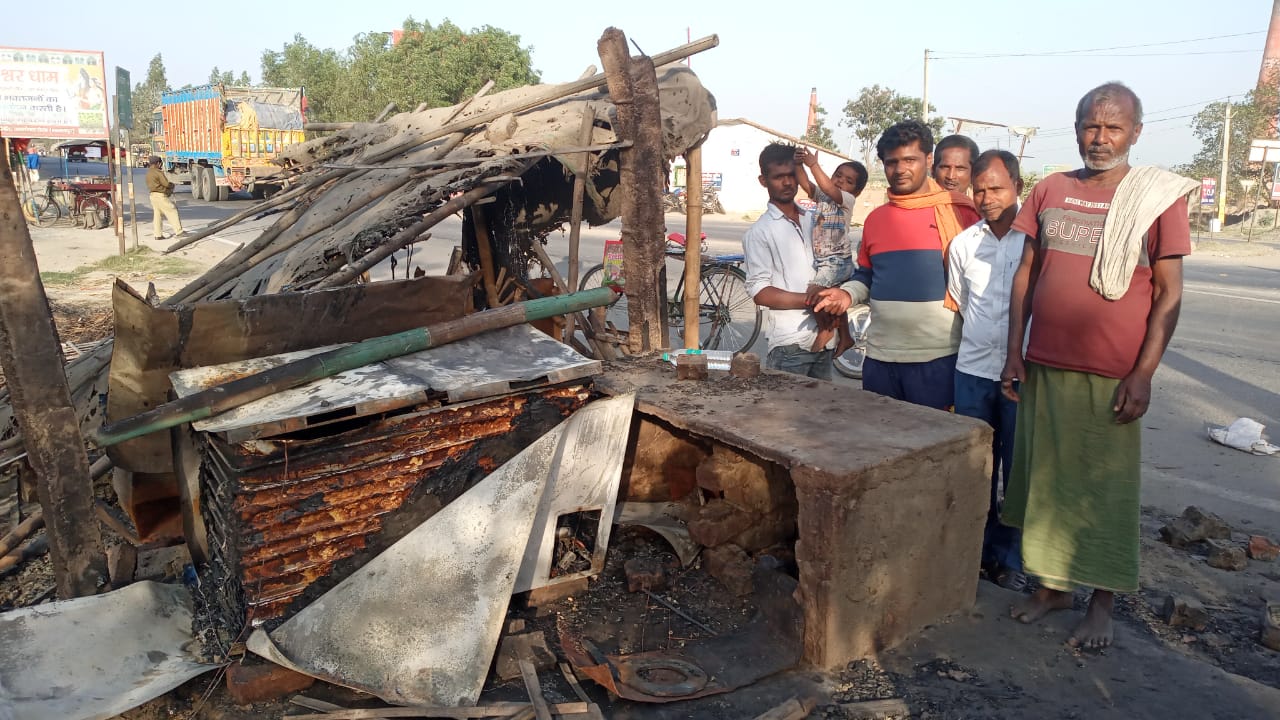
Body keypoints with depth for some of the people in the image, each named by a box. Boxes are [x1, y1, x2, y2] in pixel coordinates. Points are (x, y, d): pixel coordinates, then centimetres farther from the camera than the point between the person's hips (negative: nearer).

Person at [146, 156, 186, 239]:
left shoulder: (148, 173, 15)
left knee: (157, 214, 9)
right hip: (160, 195, -9)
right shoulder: (158, 172, -13)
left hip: (152, 195, 9)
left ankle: (157, 234, 8)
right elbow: (166, 184, -15)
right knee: (172, 211, -3)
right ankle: (178, 231, -5)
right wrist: (172, 185, 9)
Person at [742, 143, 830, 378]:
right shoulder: (759, 232, -5)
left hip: (823, 338, 6)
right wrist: (809, 300, -17)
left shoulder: (813, 220, 14)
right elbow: (760, 293, -11)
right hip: (790, 344, -6)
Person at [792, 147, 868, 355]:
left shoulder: (847, 199, -11)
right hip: (820, 259, 8)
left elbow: (829, 189, -30)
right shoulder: (821, 195, 6)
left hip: (838, 260, -8)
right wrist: (798, 164, -26)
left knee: (814, 291, -26)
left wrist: (813, 165, -34)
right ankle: (845, 337, 41)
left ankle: (825, 329, -5)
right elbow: (805, 183, -10)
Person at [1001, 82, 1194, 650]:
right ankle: (1052, 585, 27)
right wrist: (1014, 352, 5)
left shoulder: (1159, 196, -1)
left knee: (1108, 490, 6)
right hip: (1044, 367, 3)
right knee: (1047, 479, 11)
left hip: (1112, 375, -3)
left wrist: (1143, 374, -10)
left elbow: (1169, 293, -3)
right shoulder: (1049, 191, 8)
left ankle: (1102, 603, 21)